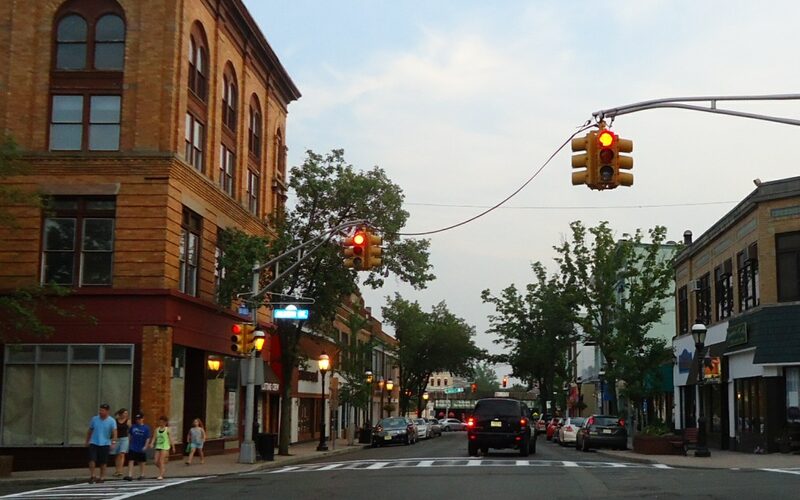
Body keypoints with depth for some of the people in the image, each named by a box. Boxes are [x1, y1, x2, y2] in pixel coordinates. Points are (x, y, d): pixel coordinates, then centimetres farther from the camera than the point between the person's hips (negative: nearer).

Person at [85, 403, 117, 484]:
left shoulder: (111, 421, -4)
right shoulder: (94, 419, 4)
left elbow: (114, 432, -13)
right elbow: (90, 431, 14)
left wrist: (114, 441, -27)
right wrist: (87, 441, 17)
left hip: (105, 444, -1)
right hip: (93, 443, 1)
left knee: (103, 462, 6)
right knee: (92, 459, -11)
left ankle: (102, 477, 16)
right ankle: (91, 476, -4)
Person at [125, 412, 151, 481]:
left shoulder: (146, 428, -7)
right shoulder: (133, 427, 0)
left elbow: (148, 438, -7)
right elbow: (130, 435, 11)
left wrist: (146, 446, -15)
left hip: (141, 449, -2)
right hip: (133, 448, 2)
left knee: (141, 462, 12)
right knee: (130, 461, -7)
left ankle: (142, 475, 26)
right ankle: (130, 475, -8)